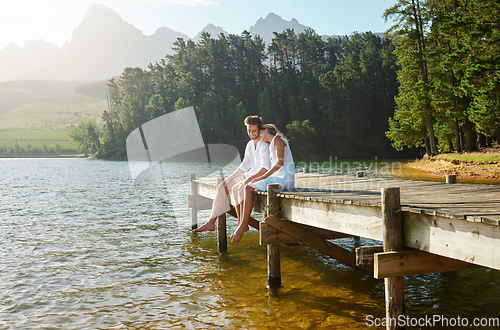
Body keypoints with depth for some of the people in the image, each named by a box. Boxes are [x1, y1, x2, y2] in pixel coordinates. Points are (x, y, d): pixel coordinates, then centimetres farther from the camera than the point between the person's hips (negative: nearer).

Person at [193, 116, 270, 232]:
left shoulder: (264, 145, -14)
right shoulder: (250, 145, 12)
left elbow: (265, 168, -25)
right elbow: (244, 166, 16)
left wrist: (249, 179, -33)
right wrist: (228, 179, 10)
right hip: (251, 175, 8)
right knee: (222, 187, -4)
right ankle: (211, 223, -3)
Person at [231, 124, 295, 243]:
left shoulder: (277, 139, -5)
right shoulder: (271, 145, 24)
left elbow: (280, 163, -16)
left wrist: (262, 177, -17)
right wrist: (259, 178, 7)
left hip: (284, 178, -9)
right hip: (277, 177, 9)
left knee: (248, 188, -21)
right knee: (245, 187, -1)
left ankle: (243, 226, -17)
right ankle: (241, 223, -7)